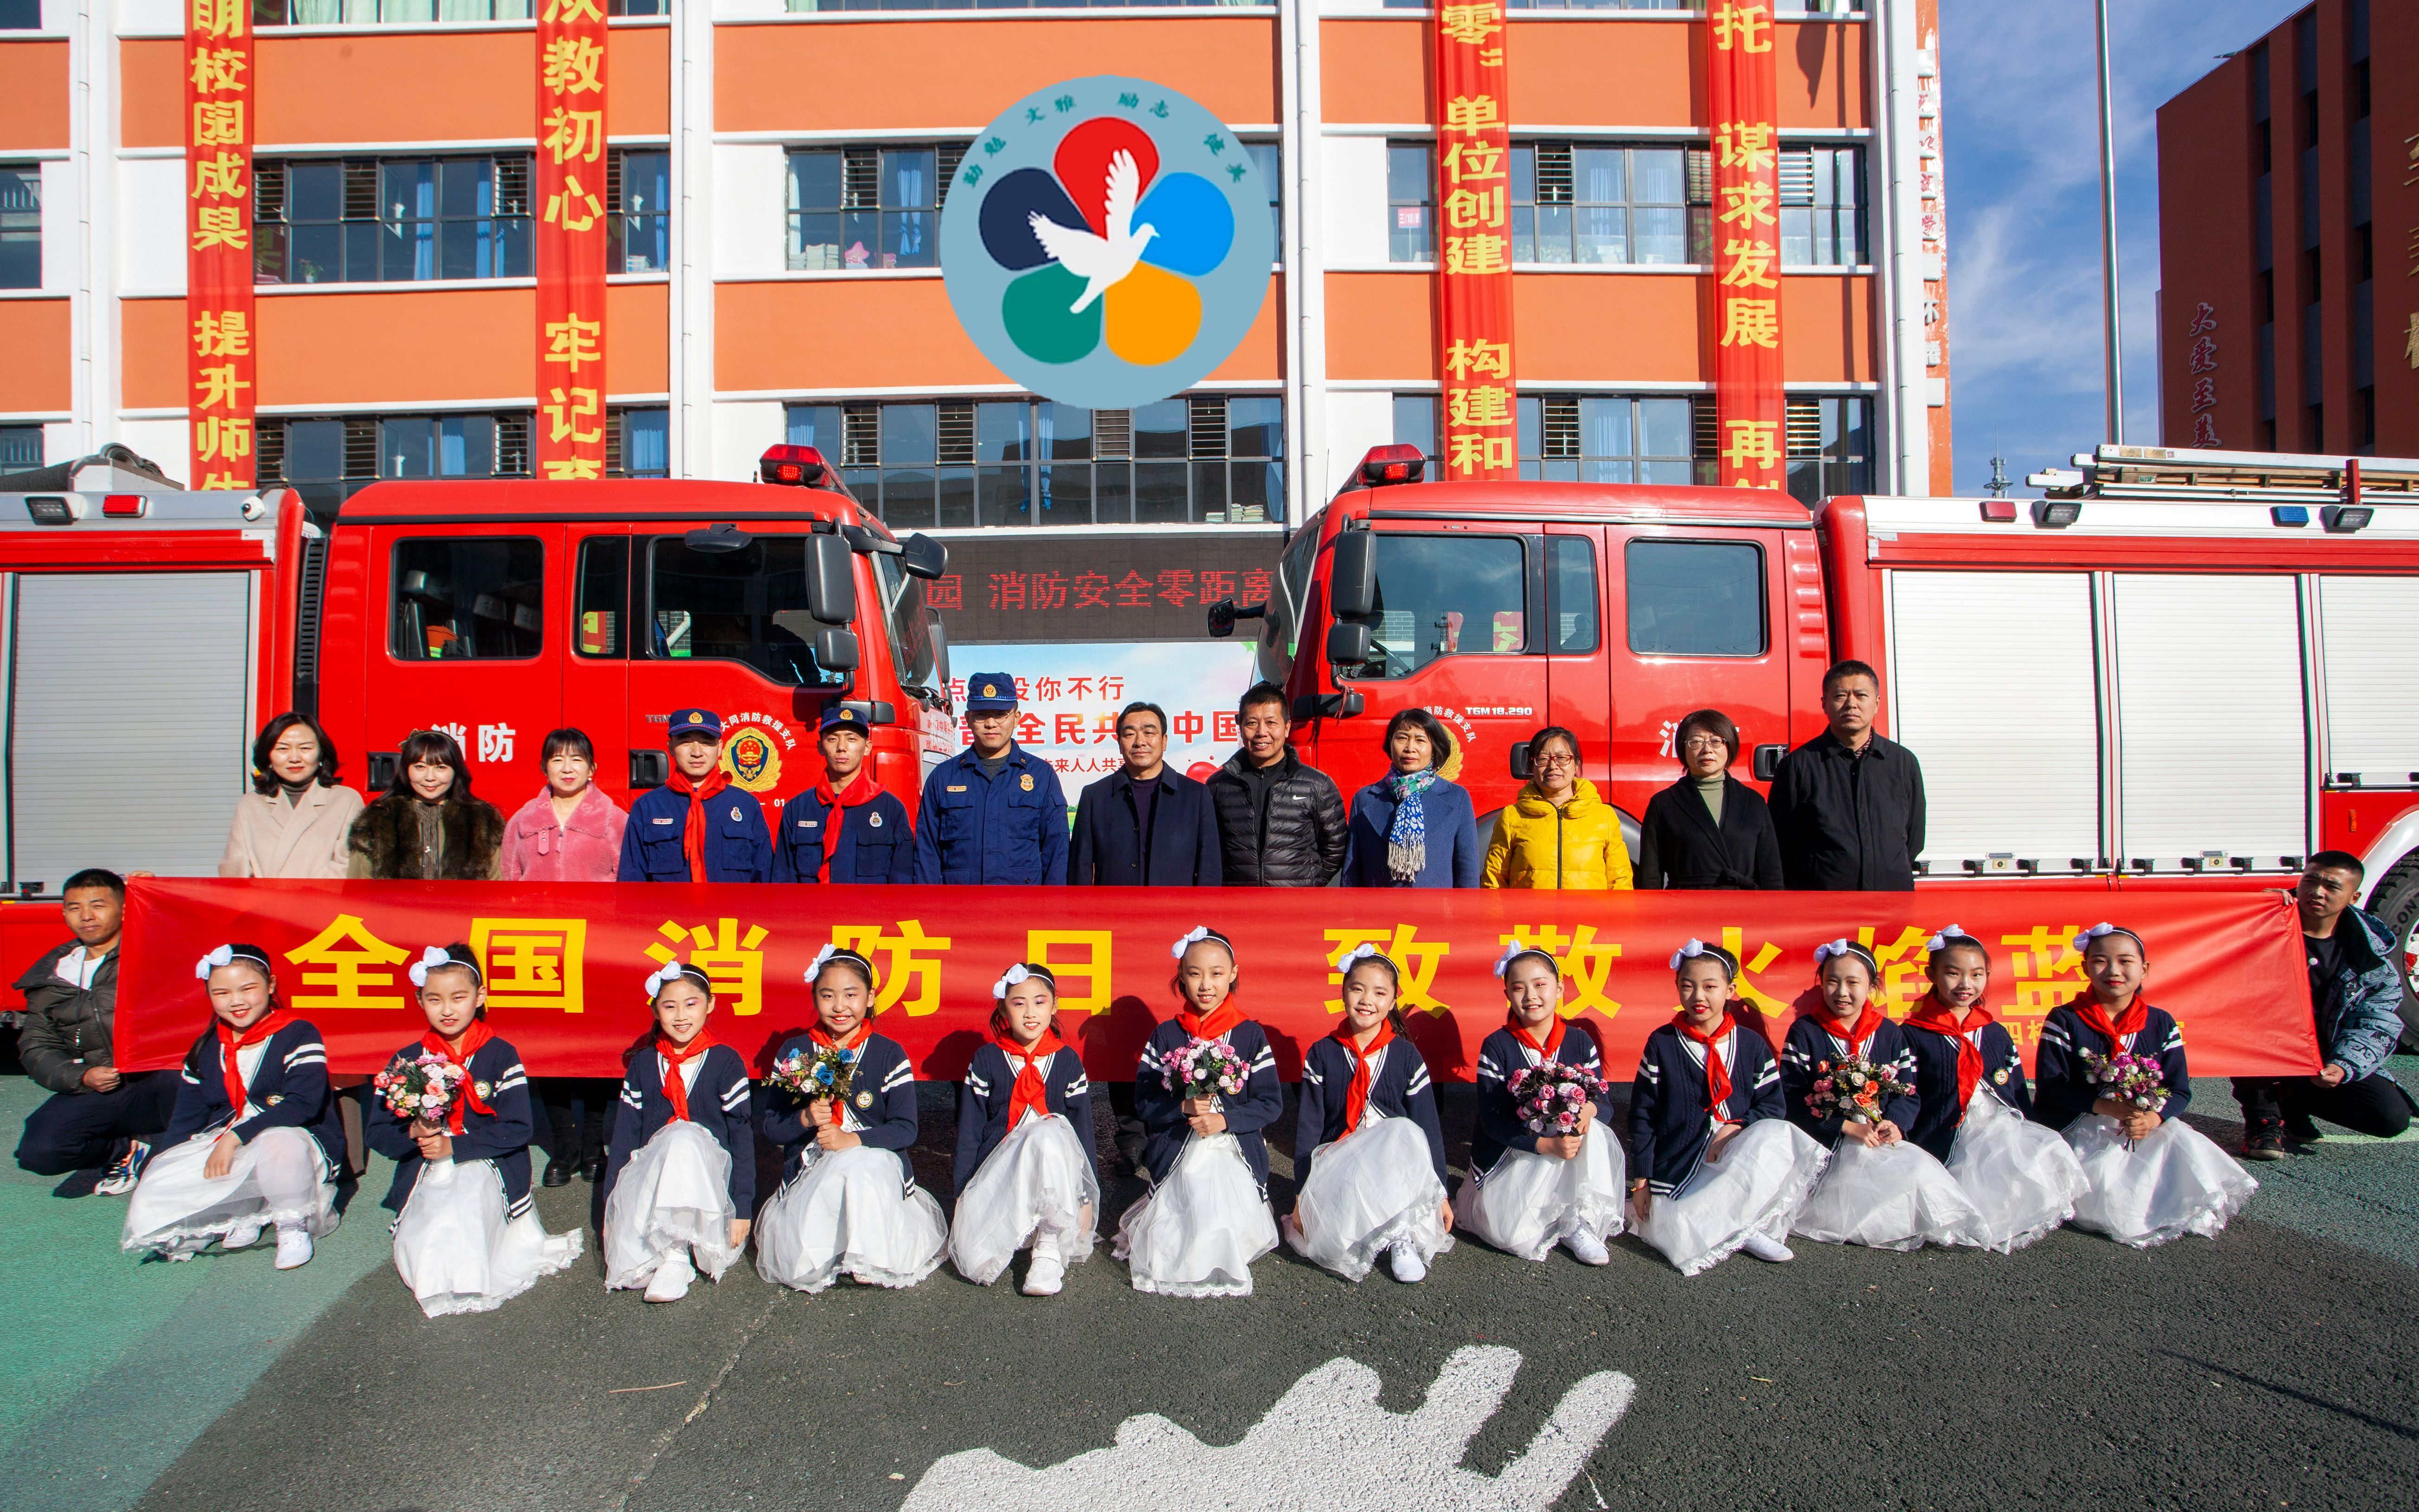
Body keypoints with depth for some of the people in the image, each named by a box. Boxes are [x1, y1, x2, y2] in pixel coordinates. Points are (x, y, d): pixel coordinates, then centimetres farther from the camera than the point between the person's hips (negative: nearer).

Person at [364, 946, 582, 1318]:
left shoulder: (500, 1055, -1)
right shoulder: (406, 1062, 9)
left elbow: (518, 1130, -7)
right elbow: (377, 1135, 9)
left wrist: (454, 1147, -15)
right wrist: (413, 1134, -13)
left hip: (486, 1168, -3)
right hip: (426, 1180, 3)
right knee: (414, 1255, -23)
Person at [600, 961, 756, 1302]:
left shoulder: (725, 1063, 0)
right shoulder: (642, 1064, 10)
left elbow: (743, 1138, -2)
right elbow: (624, 1137, 10)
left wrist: (742, 1209, -8)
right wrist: (612, 1207, 4)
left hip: (709, 1177, -1)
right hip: (648, 1178, 1)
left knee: (684, 1138, -37)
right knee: (627, 1267, -30)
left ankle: (675, 1256, -28)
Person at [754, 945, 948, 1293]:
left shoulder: (889, 1054, 1)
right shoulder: (794, 1053, 7)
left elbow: (905, 1130, -5)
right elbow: (769, 1126, 8)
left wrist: (853, 1140, -21)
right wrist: (805, 1119, -13)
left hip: (876, 1163, -2)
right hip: (812, 1170, 2)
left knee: (857, 1165, -39)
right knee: (799, 1267, -27)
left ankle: (869, 1259, -15)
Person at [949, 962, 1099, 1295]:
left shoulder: (1067, 1061, 4)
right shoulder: (987, 1059, 3)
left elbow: (1083, 1130, 5)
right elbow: (969, 1130, 5)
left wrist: (1086, 1197, -1)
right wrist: (963, 1193, 0)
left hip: (1055, 1171, 0)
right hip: (995, 1173, 0)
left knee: (1050, 1133, -37)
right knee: (976, 1264, -26)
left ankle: (1050, 1250, -25)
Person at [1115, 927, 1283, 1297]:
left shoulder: (1251, 1035, 3)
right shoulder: (1165, 1036, 6)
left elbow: (1272, 1104, 1)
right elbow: (1143, 1100, 4)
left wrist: (1225, 1120, -14)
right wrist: (1183, 1108, -14)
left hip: (1236, 1152, 0)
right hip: (1178, 1153, 0)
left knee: (1230, 1233, -19)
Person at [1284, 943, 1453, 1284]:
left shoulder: (1406, 1056, 2)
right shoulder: (1322, 1055, 3)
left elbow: (1428, 1128, 3)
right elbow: (1308, 1127, 2)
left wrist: (1441, 1194, 1)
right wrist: (1302, 1195, -3)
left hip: (1397, 1165, 1)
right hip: (1338, 1165, 0)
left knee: (1407, 1135, -35)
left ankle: (1401, 1234, -23)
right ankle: (1401, 1234, -11)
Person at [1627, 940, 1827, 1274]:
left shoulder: (1752, 1045, 7)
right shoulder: (1662, 1043, 1)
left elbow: (1774, 1104, 3)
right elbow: (1642, 1114, 3)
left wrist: (1736, 1127, -17)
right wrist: (1641, 1181, 0)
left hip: (1738, 1159, 2)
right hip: (1677, 1168, -2)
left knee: (1778, 1136, -30)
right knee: (1682, 1241, -29)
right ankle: (1743, 1228, -1)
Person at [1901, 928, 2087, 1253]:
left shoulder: (1997, 1035, 17)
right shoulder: (1913, 1036, 3)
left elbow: (2020, 1099, 19)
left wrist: (2028, 1138, 2)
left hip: (2004, 1132, 4)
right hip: (1947, 1145, -4)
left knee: (2051, 1154, -24)